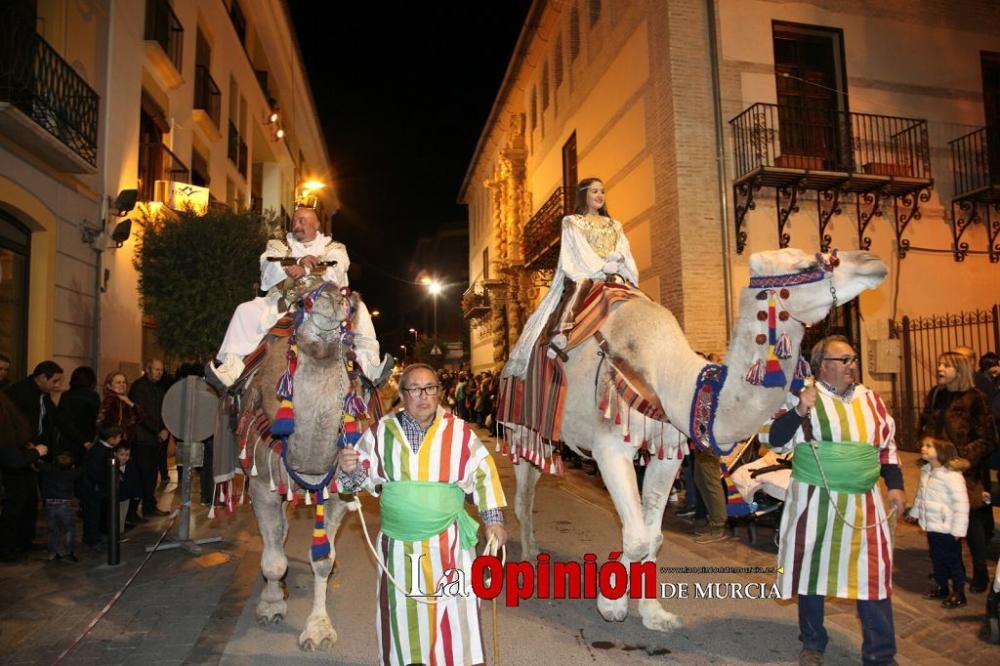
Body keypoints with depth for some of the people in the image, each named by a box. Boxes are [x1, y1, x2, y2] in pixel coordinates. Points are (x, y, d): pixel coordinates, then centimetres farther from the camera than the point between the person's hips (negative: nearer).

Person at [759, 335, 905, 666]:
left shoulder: (870, 397, 9)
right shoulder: (803, 396, -6)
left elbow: (887, 445, 16)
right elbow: (772, 438, -10)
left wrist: (895, 485, 10)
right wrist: (798, 412, -23)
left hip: (865, 501, 4)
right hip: (816, 500, -3)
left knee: (874, 573, 5)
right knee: (812, 567, 9)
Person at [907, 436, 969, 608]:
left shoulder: (952, 476, -22)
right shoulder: (925, 471, 3)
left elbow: (961, 503, -22)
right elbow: (920, 494, 17)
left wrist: (958, 529, -21)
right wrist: (914, 512, 25)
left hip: (947, 528, -7)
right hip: (932, 526, 8)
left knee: (953, 561, 7)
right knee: (937, 559, 19)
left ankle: (958, 594, 21)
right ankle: (941, 587, 34)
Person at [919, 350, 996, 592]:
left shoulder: (974, 399, -11)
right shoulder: (935, 395, 6)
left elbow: (987, 439, -10)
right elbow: (924, 427, 16)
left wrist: (963, 458, -19)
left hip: (966, 471, -4)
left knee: (971, 520, 6)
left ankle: (980, 572, 22)